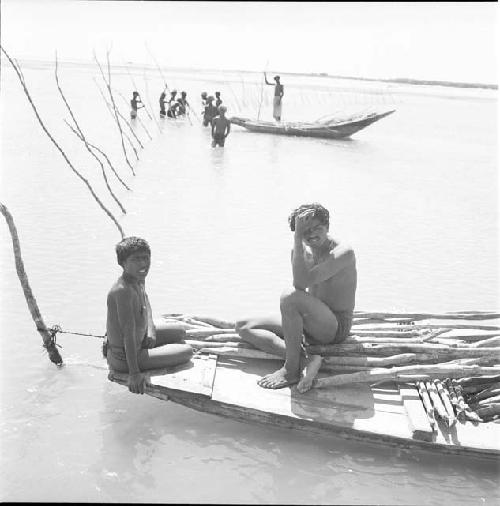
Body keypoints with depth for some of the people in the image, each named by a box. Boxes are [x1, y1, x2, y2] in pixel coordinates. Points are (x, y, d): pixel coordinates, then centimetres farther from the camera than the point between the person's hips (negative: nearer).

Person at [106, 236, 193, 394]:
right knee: (187, 351, -4)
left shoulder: (139, 279, -2)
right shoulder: (123, 290, -32)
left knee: (180, 333, 23)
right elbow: (128, 334, -31)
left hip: (139, 339, 10)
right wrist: (134, 373, -29)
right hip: (122, 359, -10)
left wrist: (150, 330, 1)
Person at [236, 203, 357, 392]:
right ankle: (305, 359, -20)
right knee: (243, 327, -2)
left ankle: (292, 369, -21)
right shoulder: (303, 251, 5)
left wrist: (297, 239, -30)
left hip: (337, 326, -8)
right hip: (312, 326, 8)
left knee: (290, 297, -36)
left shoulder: (343, 253, -18)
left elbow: (302, 282, -31)